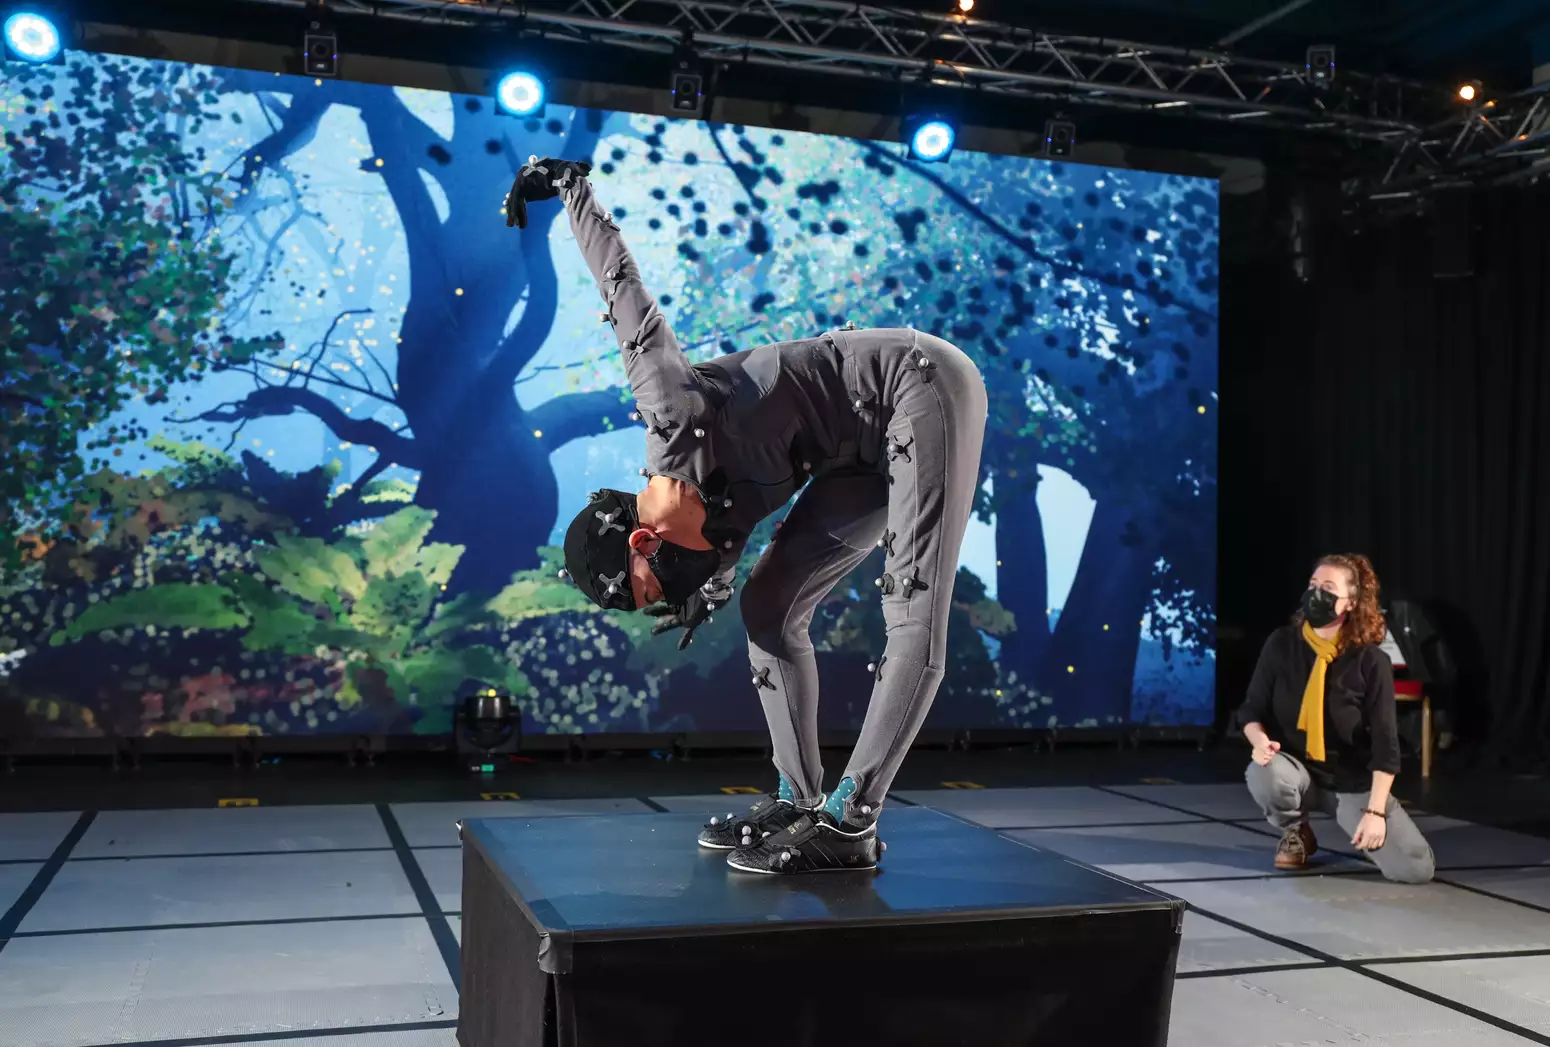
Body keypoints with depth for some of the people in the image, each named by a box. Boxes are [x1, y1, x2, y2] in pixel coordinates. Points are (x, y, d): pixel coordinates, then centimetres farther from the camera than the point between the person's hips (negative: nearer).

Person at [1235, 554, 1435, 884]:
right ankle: (1296, 834, -1)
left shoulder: (1371, 661, -14)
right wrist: (1260, 740, -26)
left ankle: (1357, 829, 17)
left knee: (1416, 868, -17)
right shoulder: (1281, 644, -9)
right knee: (1263, 773, -36)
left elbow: (1385, 742, -13)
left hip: (1354, 783, -1)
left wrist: (1375, 810, -19)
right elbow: (1252, 709, -2)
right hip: (1298, 772, 1)